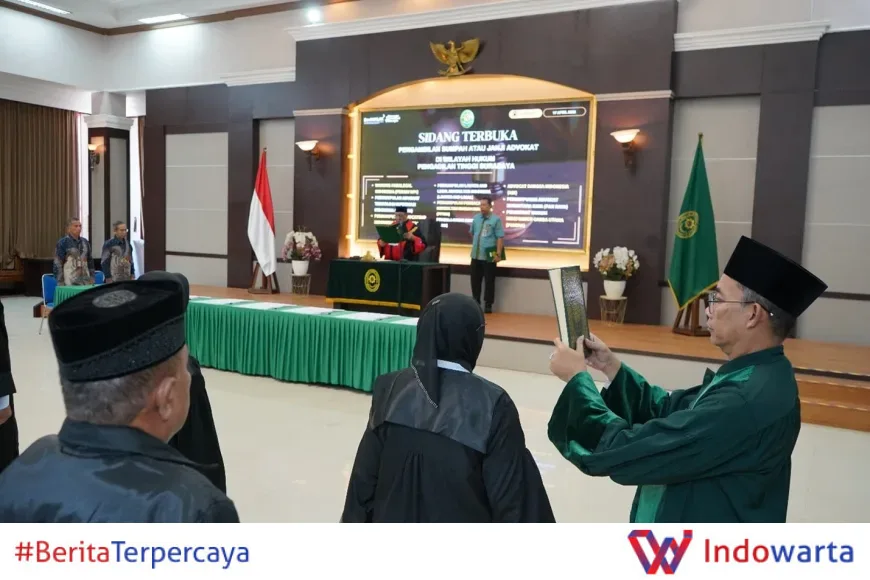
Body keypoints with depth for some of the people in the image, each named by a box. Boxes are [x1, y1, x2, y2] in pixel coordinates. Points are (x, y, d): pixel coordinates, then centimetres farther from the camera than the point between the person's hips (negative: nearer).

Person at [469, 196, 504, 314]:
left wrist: (498, 254, -18)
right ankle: (476, 303, 22)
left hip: (489, 256, -5)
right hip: (475, 255, 5)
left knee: (489, 281, 1)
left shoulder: (496, 219, -8)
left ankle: (488, 305, 8)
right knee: (475, 280, 10)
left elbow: (500, 237, -12)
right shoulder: (476, 218, 8)